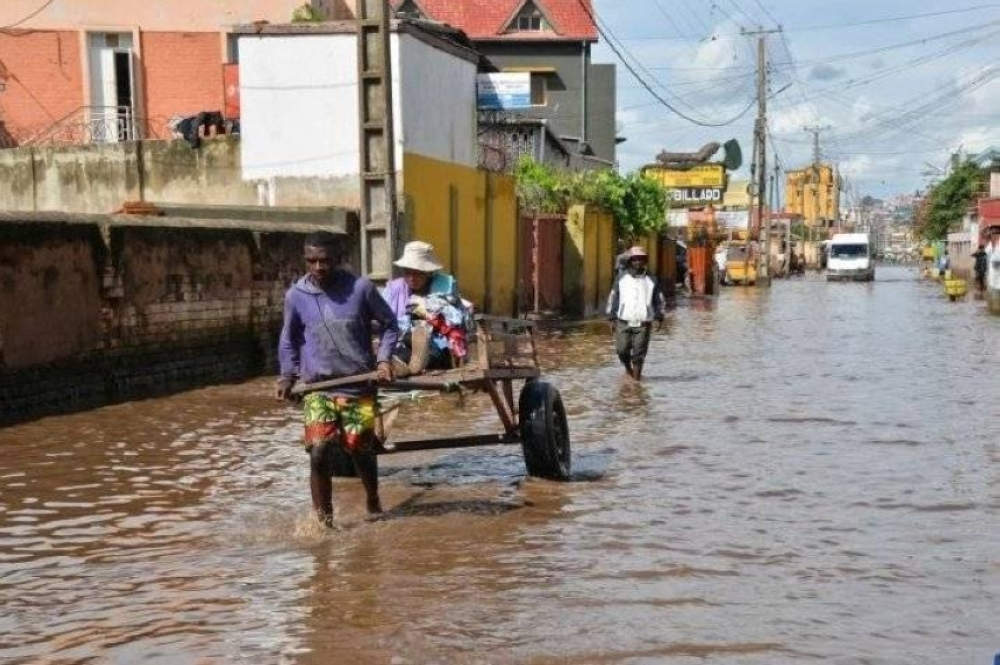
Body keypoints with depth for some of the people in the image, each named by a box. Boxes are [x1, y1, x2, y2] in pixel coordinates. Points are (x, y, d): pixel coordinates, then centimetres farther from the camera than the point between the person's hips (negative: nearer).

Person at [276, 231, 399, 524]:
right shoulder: (295, 296, -3)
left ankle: (374, 504, 37)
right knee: (319, 452, -15)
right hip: (317, 388, 1)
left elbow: (389, 324, 5)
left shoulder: (361, 288, -8)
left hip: (359, 386, 0)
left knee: (362, 451, 10)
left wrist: (383, 359, -7)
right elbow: (289, 340, 13)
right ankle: (323, 519, -1)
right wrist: (288, 375, 3)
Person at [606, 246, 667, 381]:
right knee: (622, 350, -1)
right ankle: (628, 368, 27)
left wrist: (659, 318, 0)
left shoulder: (651, 281, 6)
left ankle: (636, 378, 6)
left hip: (643, 324, -1)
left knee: (639, 353, -3)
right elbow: (613, 299, 9)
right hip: (624, 322, 1)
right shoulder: (622, 279, 6)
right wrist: (612, 318, 4)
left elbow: (660, 301, 11)